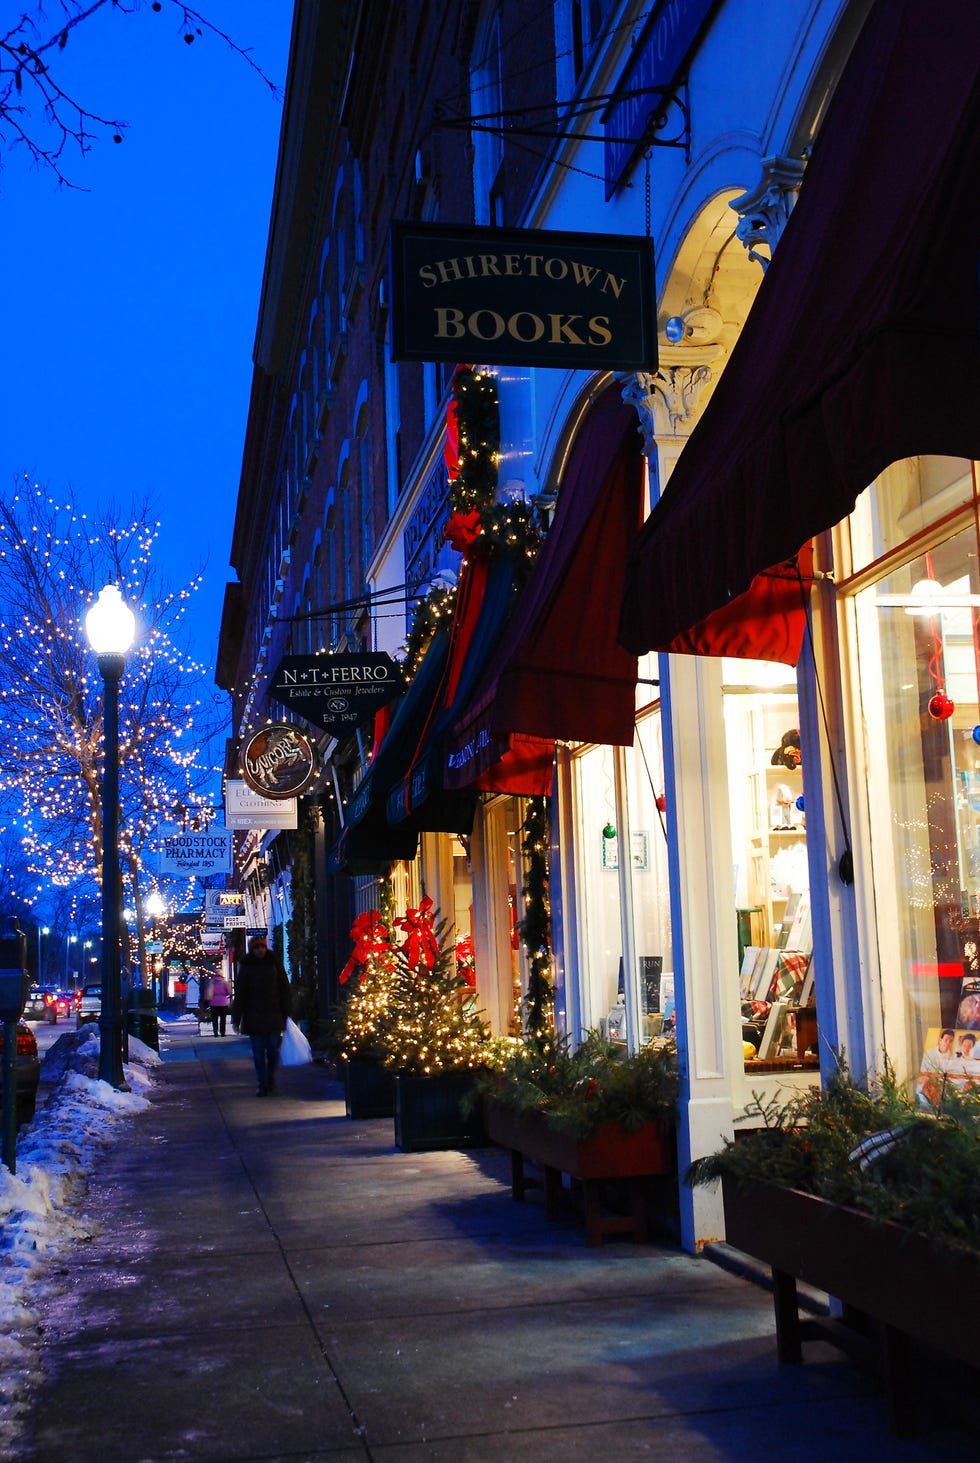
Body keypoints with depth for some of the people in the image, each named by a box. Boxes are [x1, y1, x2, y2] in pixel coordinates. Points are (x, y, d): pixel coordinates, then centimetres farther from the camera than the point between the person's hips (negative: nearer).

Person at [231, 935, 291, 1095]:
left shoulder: (274, 964, 6)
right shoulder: (245, 967, 5)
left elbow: (284, 989, 8)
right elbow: (239, 994, 4)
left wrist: (286, 1013, 3)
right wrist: (236, 1019, -1)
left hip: (274, 1016, 0)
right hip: (254, 1019, 0)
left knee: (273, 1050, 0)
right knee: (258, 1053, 1)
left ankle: (271, 1079, 21)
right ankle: (262, 1084, 9)